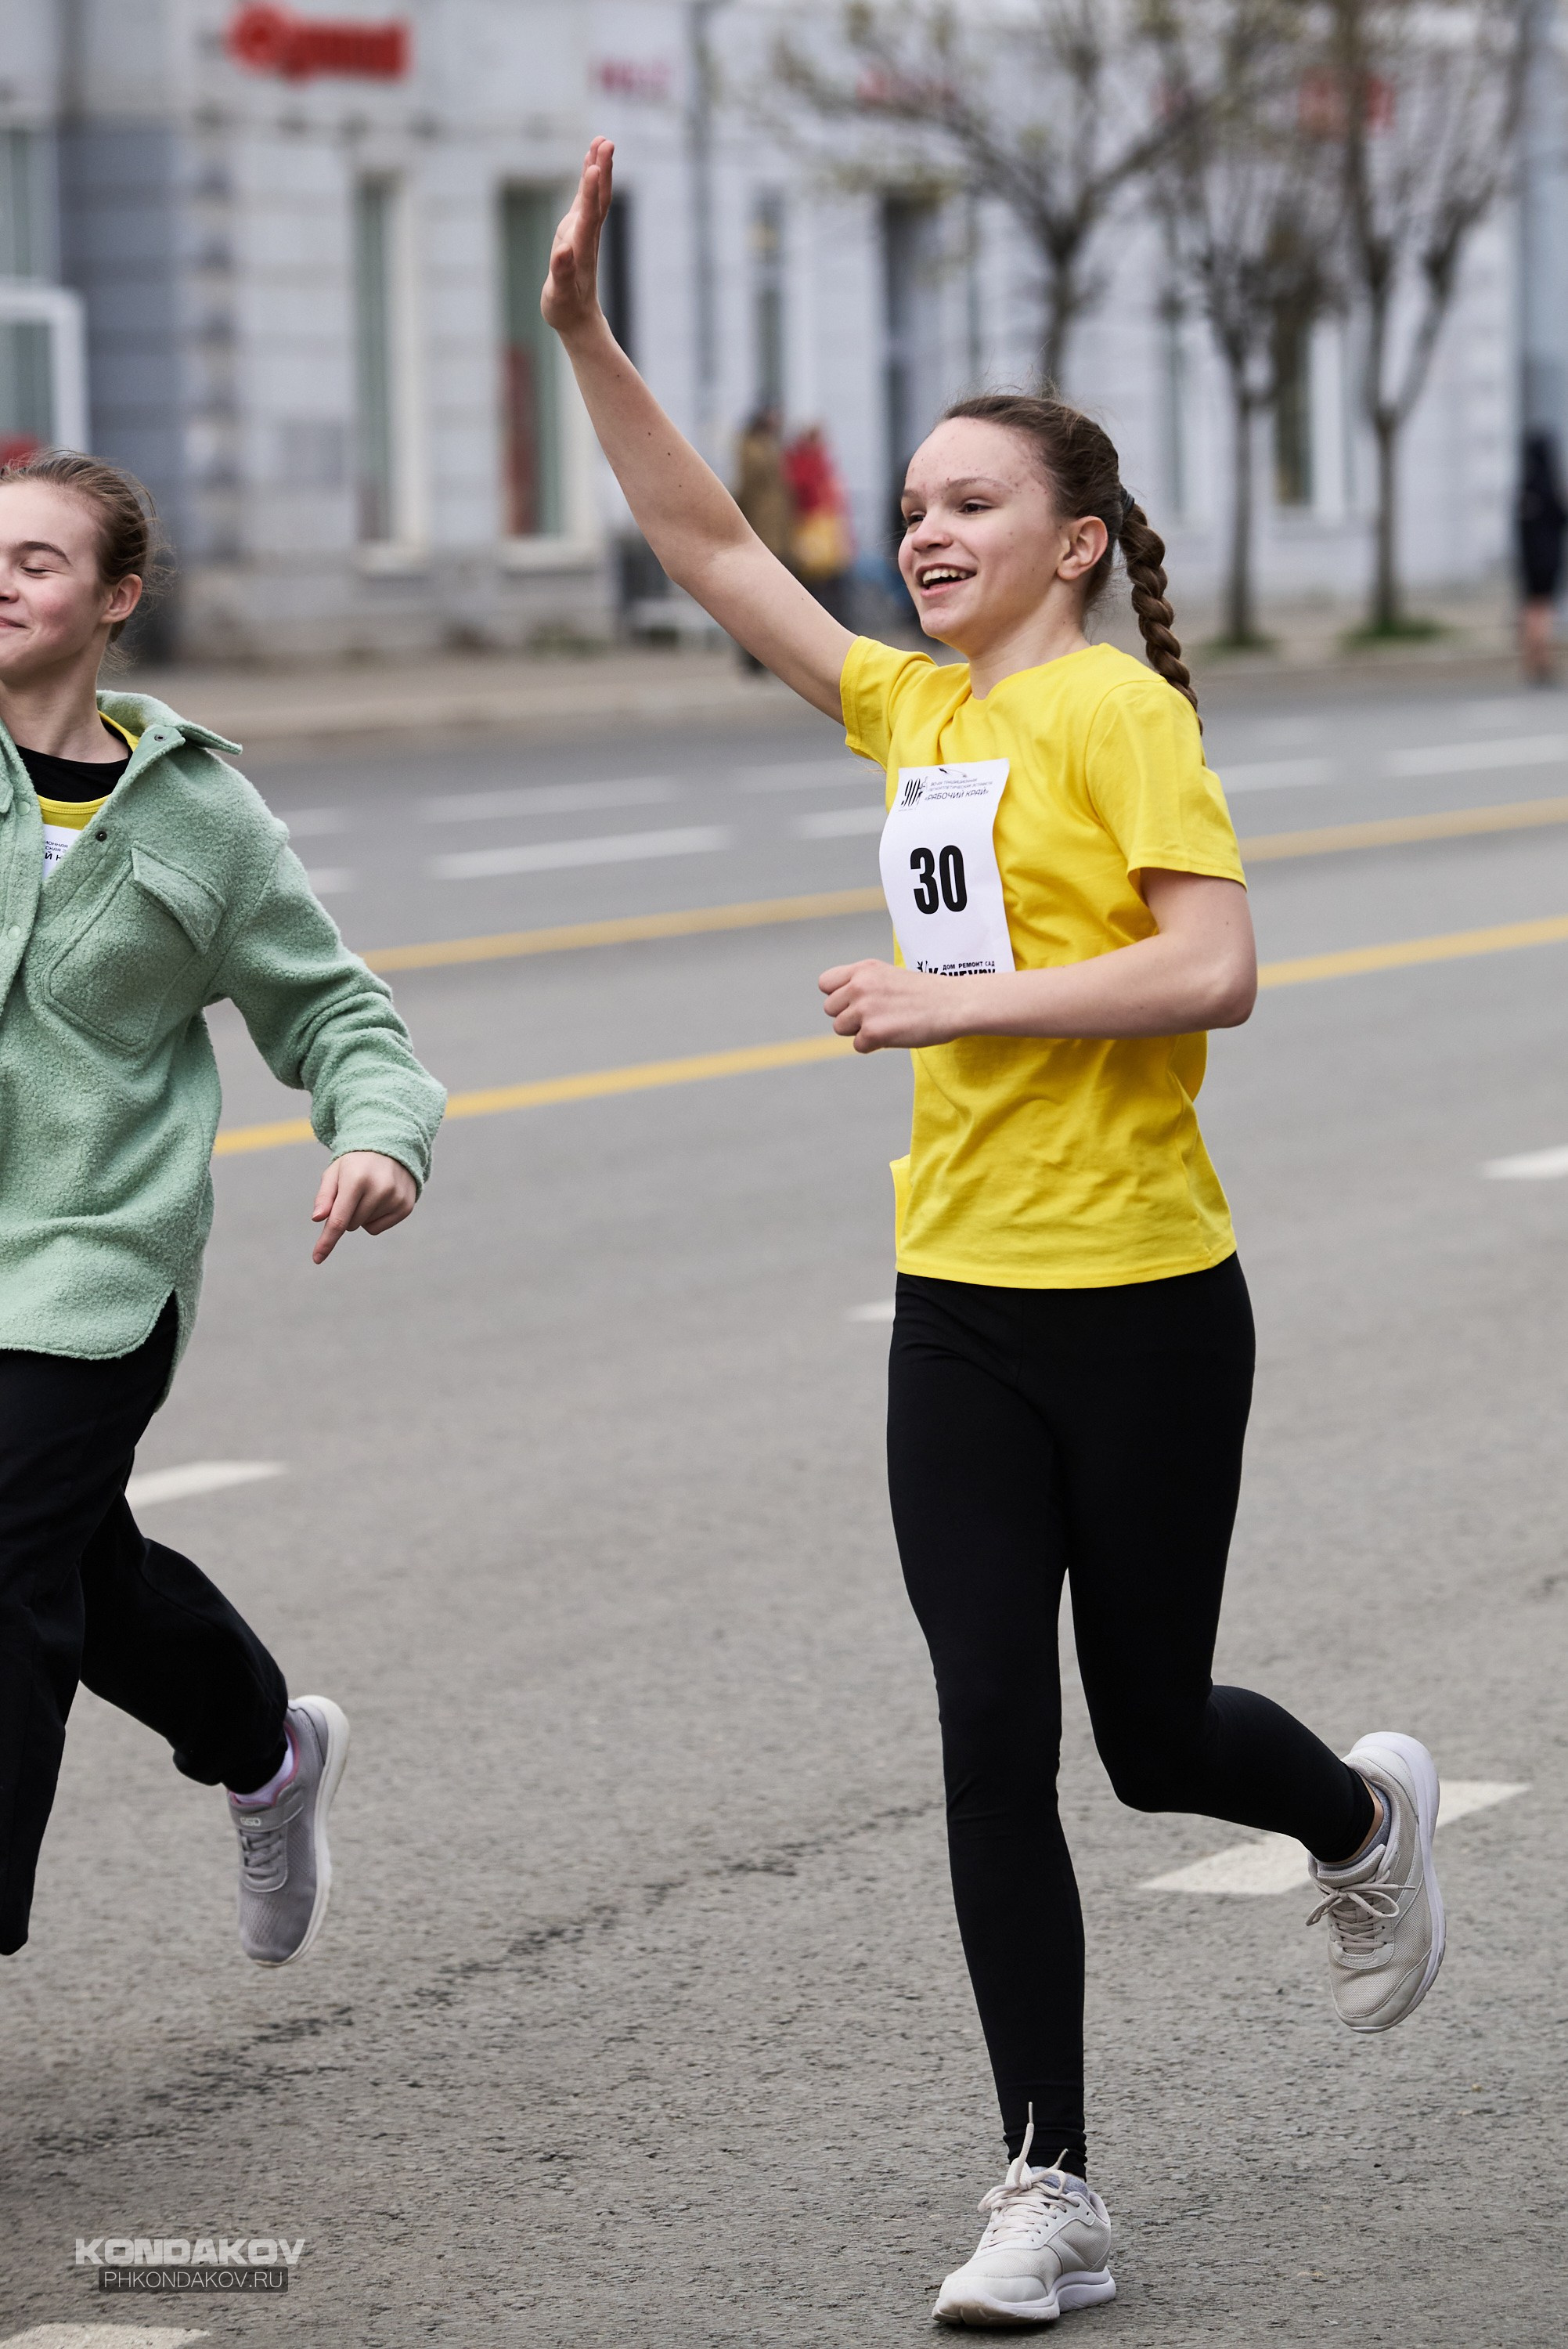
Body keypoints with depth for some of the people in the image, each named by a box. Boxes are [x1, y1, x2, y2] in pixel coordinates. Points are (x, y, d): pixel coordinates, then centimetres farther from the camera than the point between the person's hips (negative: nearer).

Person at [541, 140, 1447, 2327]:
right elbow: (709, 543, 12)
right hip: (961, 1306, 6)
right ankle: (1051, 2193, 5)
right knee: (992, 1737, -1)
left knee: (1150, 1736, 7)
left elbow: (1211, 972, -21)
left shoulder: (1123, 714, -10)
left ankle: (1365, 1818, 42)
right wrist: (584, 333, 4)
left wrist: (952, 1000, -18)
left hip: (1142, 1303, -6)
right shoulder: (915, 713, 10)